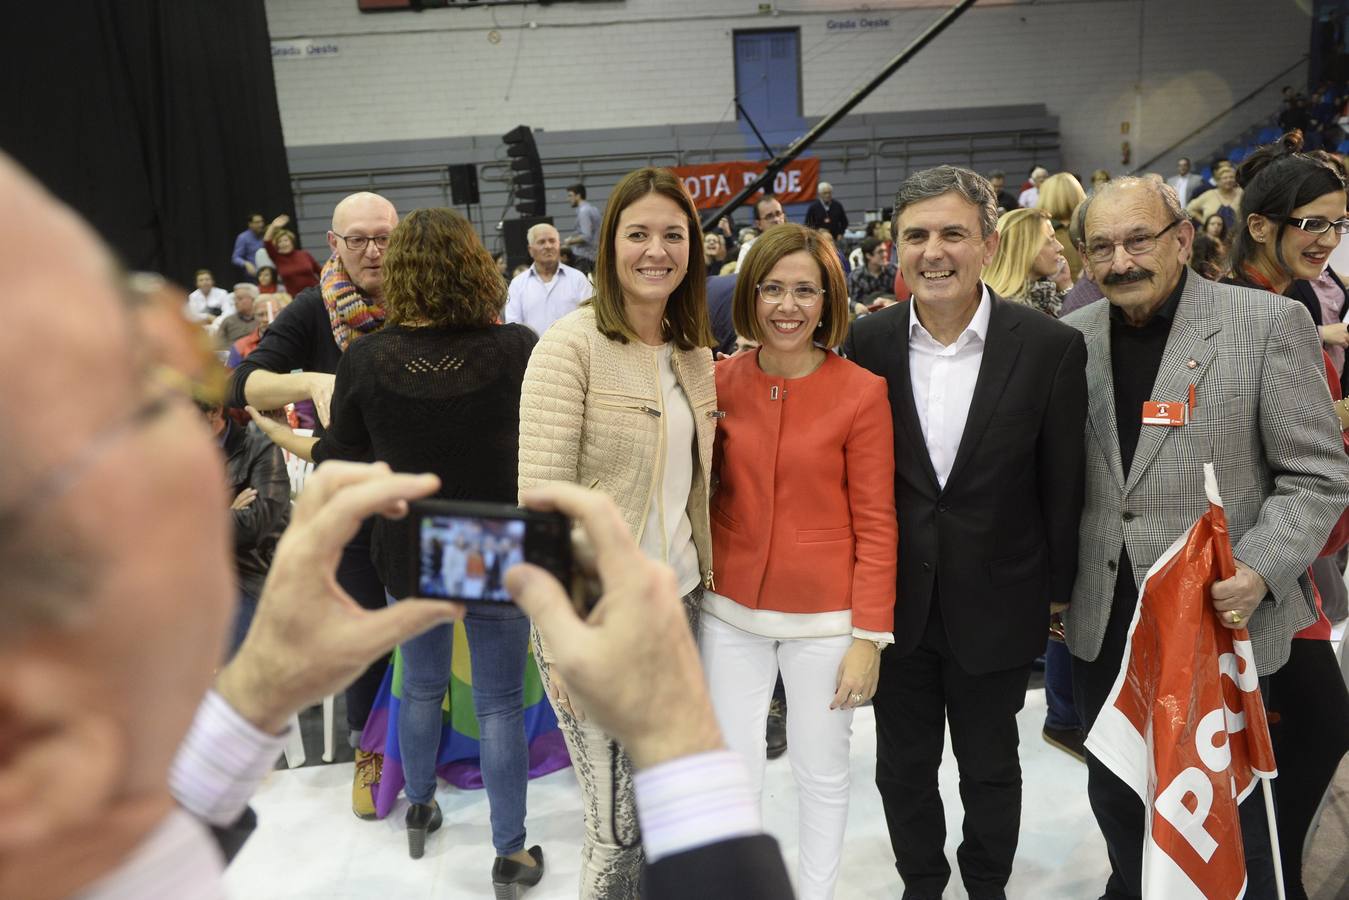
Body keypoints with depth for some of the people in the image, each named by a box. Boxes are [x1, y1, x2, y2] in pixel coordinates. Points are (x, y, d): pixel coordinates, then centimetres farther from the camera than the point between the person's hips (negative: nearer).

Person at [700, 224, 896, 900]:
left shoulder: (861, 393, -10)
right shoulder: (722, 381, -1)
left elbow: (874, 523, -8)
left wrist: (870, 636, -9)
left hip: (823, 619, -2)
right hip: (730, 613, 3)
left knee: (822, 774, 15)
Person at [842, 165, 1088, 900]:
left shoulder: (1051, 348, -12)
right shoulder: (868, 341, -6)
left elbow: (1062, 486, -5)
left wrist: (1059, 591, 1)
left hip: (997, 603, -1)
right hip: (895, 599, 2)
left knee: (990, 767, 20)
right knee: (903, 765, 19)